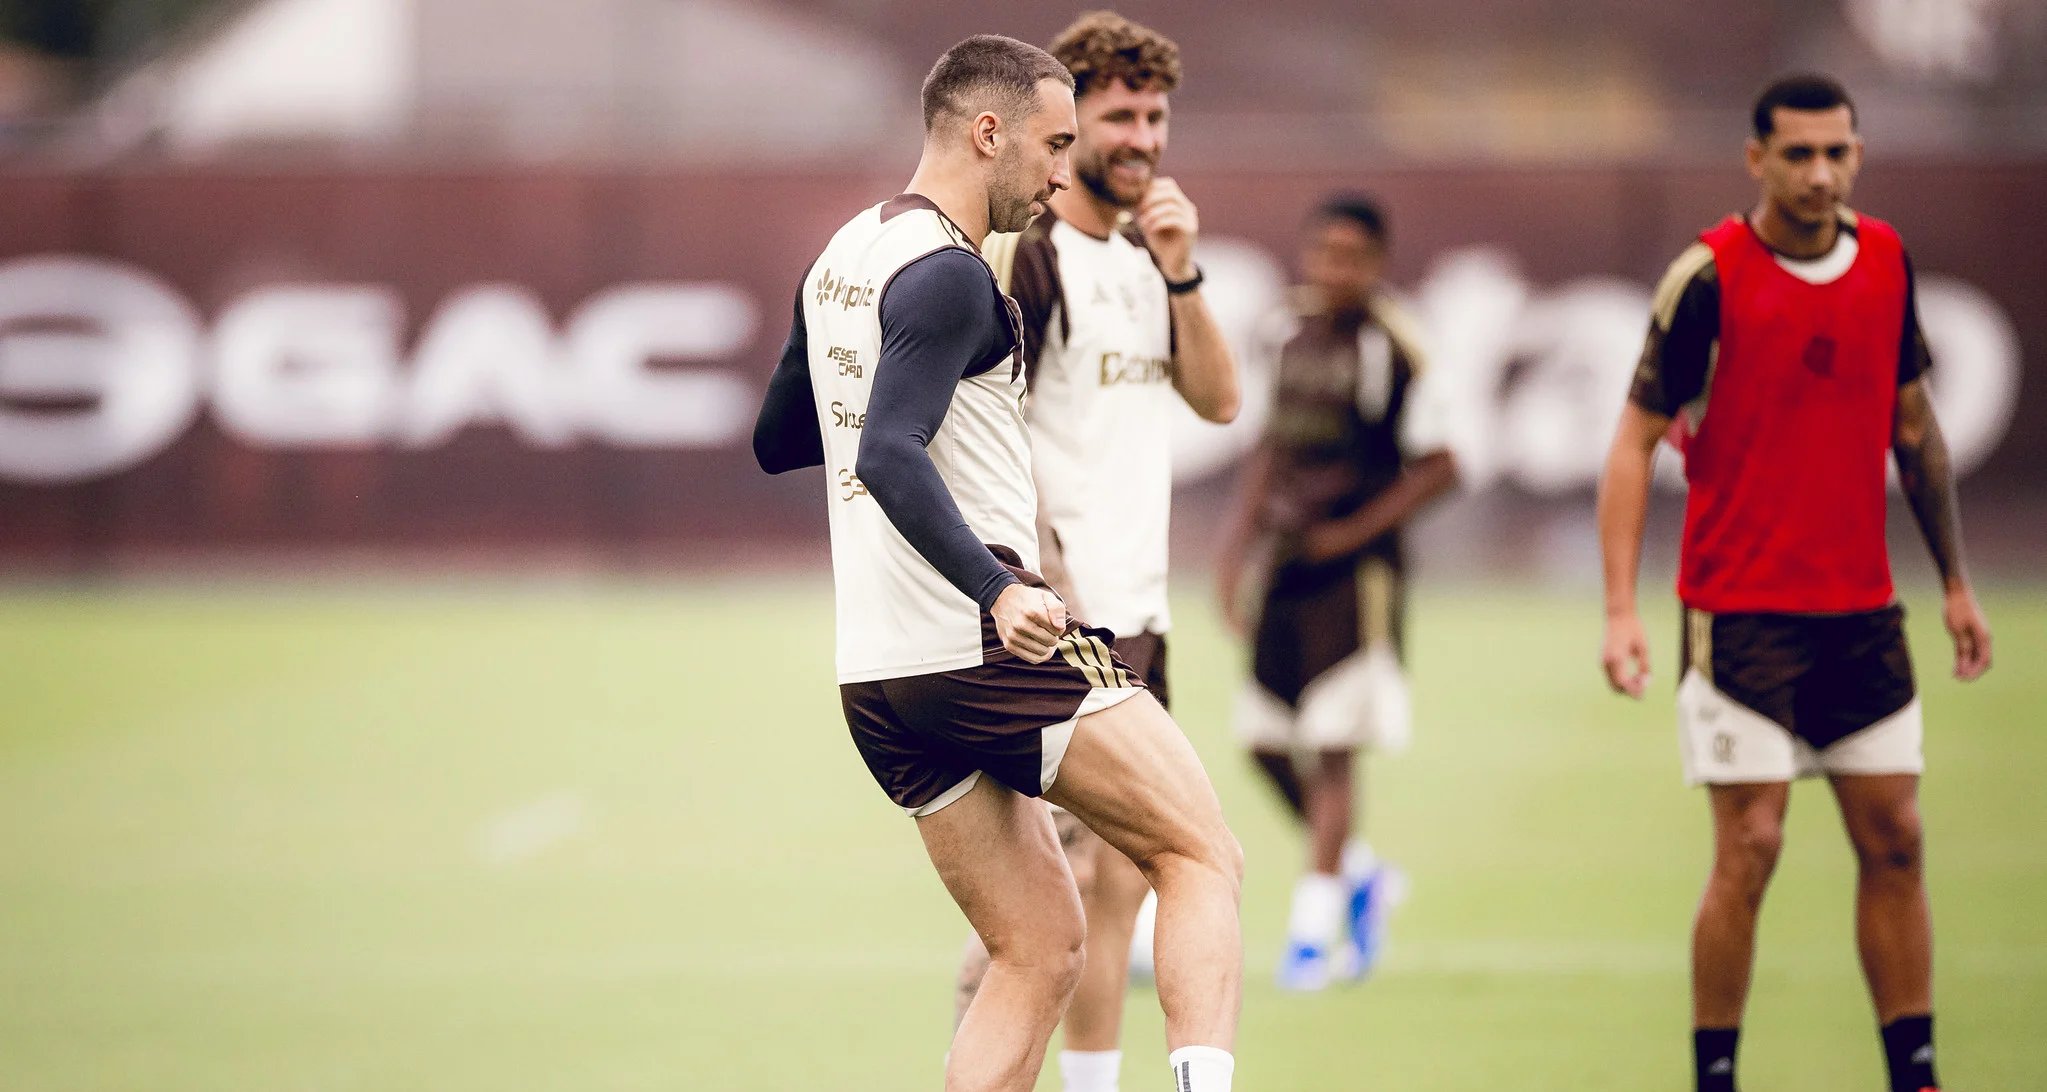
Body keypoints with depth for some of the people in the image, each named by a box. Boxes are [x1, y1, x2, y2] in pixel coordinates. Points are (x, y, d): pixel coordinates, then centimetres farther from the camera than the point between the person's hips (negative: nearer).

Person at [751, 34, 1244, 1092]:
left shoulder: (840, 261, 17)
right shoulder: (945, 273, -12)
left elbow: (777, 441, 29)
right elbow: (890, 459, -24)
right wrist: (999, 590, -34)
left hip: (876, 677, 9)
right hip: (990, 649, -9)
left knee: (1038, 948, 10)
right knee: (1203, 858, -3)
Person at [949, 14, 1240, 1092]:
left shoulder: (1142, 261, 16)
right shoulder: (1022, 257, -10)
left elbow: (1219, 400, 12)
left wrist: (1181, 278, -1)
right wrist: (1048, 592, -20)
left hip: (1137, 616, 9)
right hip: (1059, 618, -9)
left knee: (1120, 878, 10)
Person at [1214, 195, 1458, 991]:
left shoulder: (1390, 349, -11)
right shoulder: (1298, 337, 9)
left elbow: (1438, 468, -10)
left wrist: (1357, 529, -14)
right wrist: (1239, 543, 14)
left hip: (1354, 571, -7)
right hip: (1287, 567, 7)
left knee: (1332, 750, -6)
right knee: (1265, 740, 8)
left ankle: (1314, 927, 0)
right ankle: (1360, 876, 27)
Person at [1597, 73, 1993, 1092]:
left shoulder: (1885, 261, 4)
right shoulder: (1710, 276, -11)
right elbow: (1635, 443, -8)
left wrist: (1955, 579, 17)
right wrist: (1620, 612, -16)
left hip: (1863, 610, 5)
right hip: (1741, 614, -5)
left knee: (1894, 842, 5)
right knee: (1749, 849, -7)